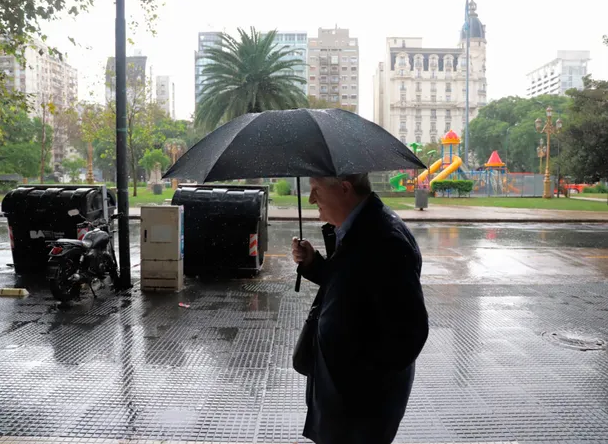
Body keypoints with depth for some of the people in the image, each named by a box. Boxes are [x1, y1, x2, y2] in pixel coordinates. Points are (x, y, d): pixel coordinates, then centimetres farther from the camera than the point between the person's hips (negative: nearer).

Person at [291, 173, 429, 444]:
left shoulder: (385, 241, -29)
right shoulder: (357, 227, 2)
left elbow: (410, 331, -29)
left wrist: (361, 376, -21)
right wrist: (312, 264, -1)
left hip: (363, 395, -9)